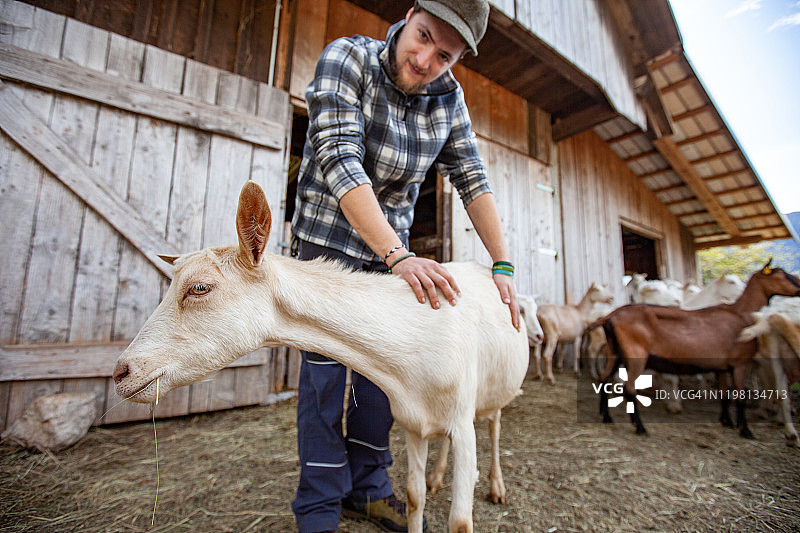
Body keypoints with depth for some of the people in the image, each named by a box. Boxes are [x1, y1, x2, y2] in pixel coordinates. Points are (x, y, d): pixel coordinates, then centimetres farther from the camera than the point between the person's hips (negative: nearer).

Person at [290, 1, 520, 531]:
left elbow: (473, 179, -3)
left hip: (391, 244, 5)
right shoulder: (347, 58, -14)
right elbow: (339, 162, -27)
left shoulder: (449, 97, -1)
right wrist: (399, 257, -35)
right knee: (325, 368, -5)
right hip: (328, 236, -4)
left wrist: (504, 265, -12)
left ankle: (367, 487, 25)